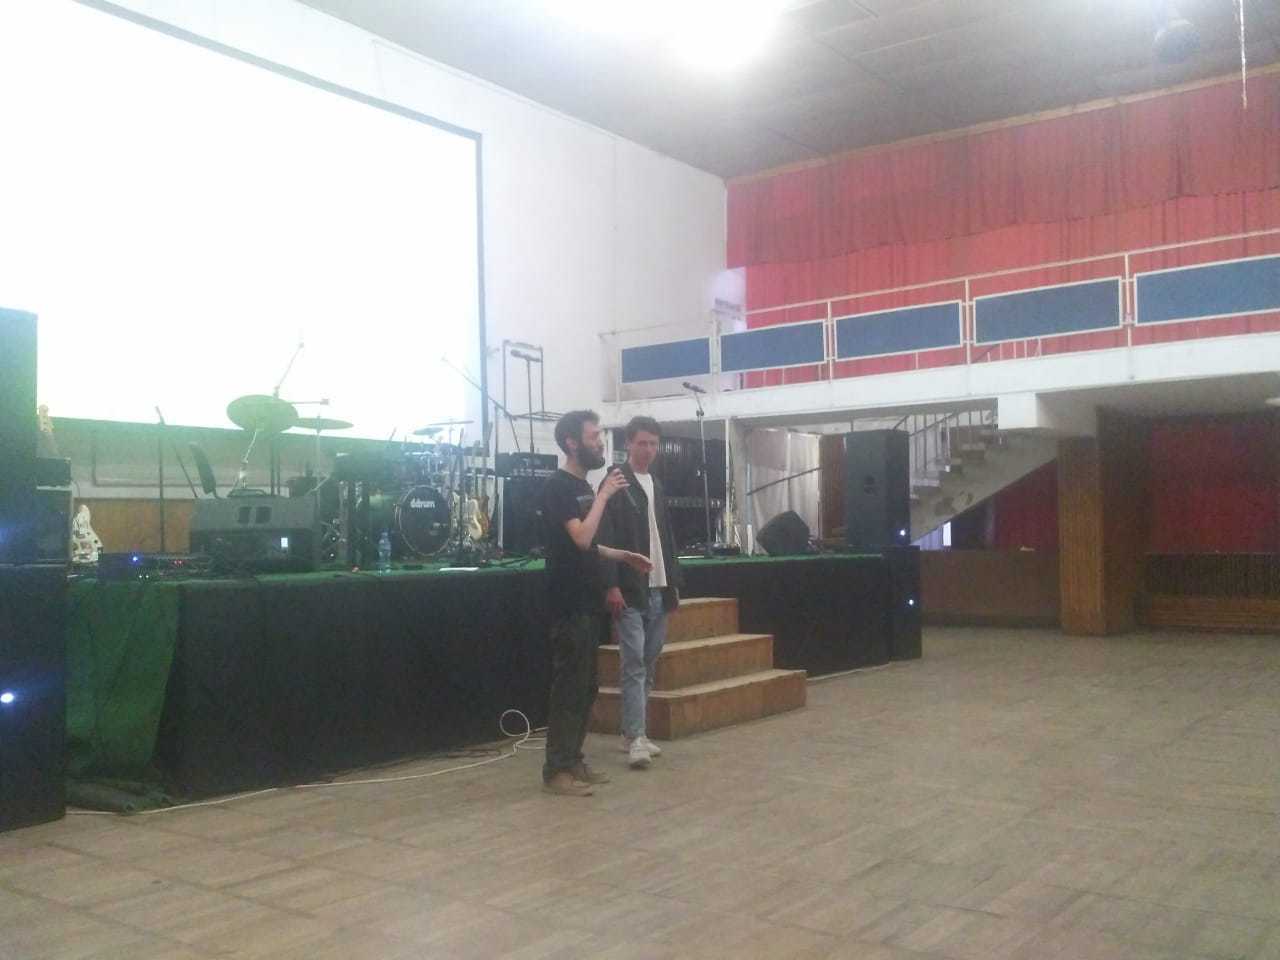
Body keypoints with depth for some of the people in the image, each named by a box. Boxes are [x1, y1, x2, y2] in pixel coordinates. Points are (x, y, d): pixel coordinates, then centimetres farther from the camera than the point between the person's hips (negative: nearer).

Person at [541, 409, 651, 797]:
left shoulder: (583, 485, 15)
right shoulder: (558, 487, -13)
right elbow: (581, 538, -24)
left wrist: (623, 556, 15)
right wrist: (604, 495, -17)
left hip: (588, 602, 9)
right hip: (570, 604, -9)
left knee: (587, 686, 12)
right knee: (569, 687, -6)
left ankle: (574, 761, 20)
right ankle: (556, 770, 0)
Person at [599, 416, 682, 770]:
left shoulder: (657, 486, 17)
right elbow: (606, 538, -13)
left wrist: (674, 583, 14)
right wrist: (612, 586, -20)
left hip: (658, 589, 7)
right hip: (629, 590, -7)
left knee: (649, 664, 10)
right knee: (634, 664, -8)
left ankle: (632, 732, 18)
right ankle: (636, 738, -8)